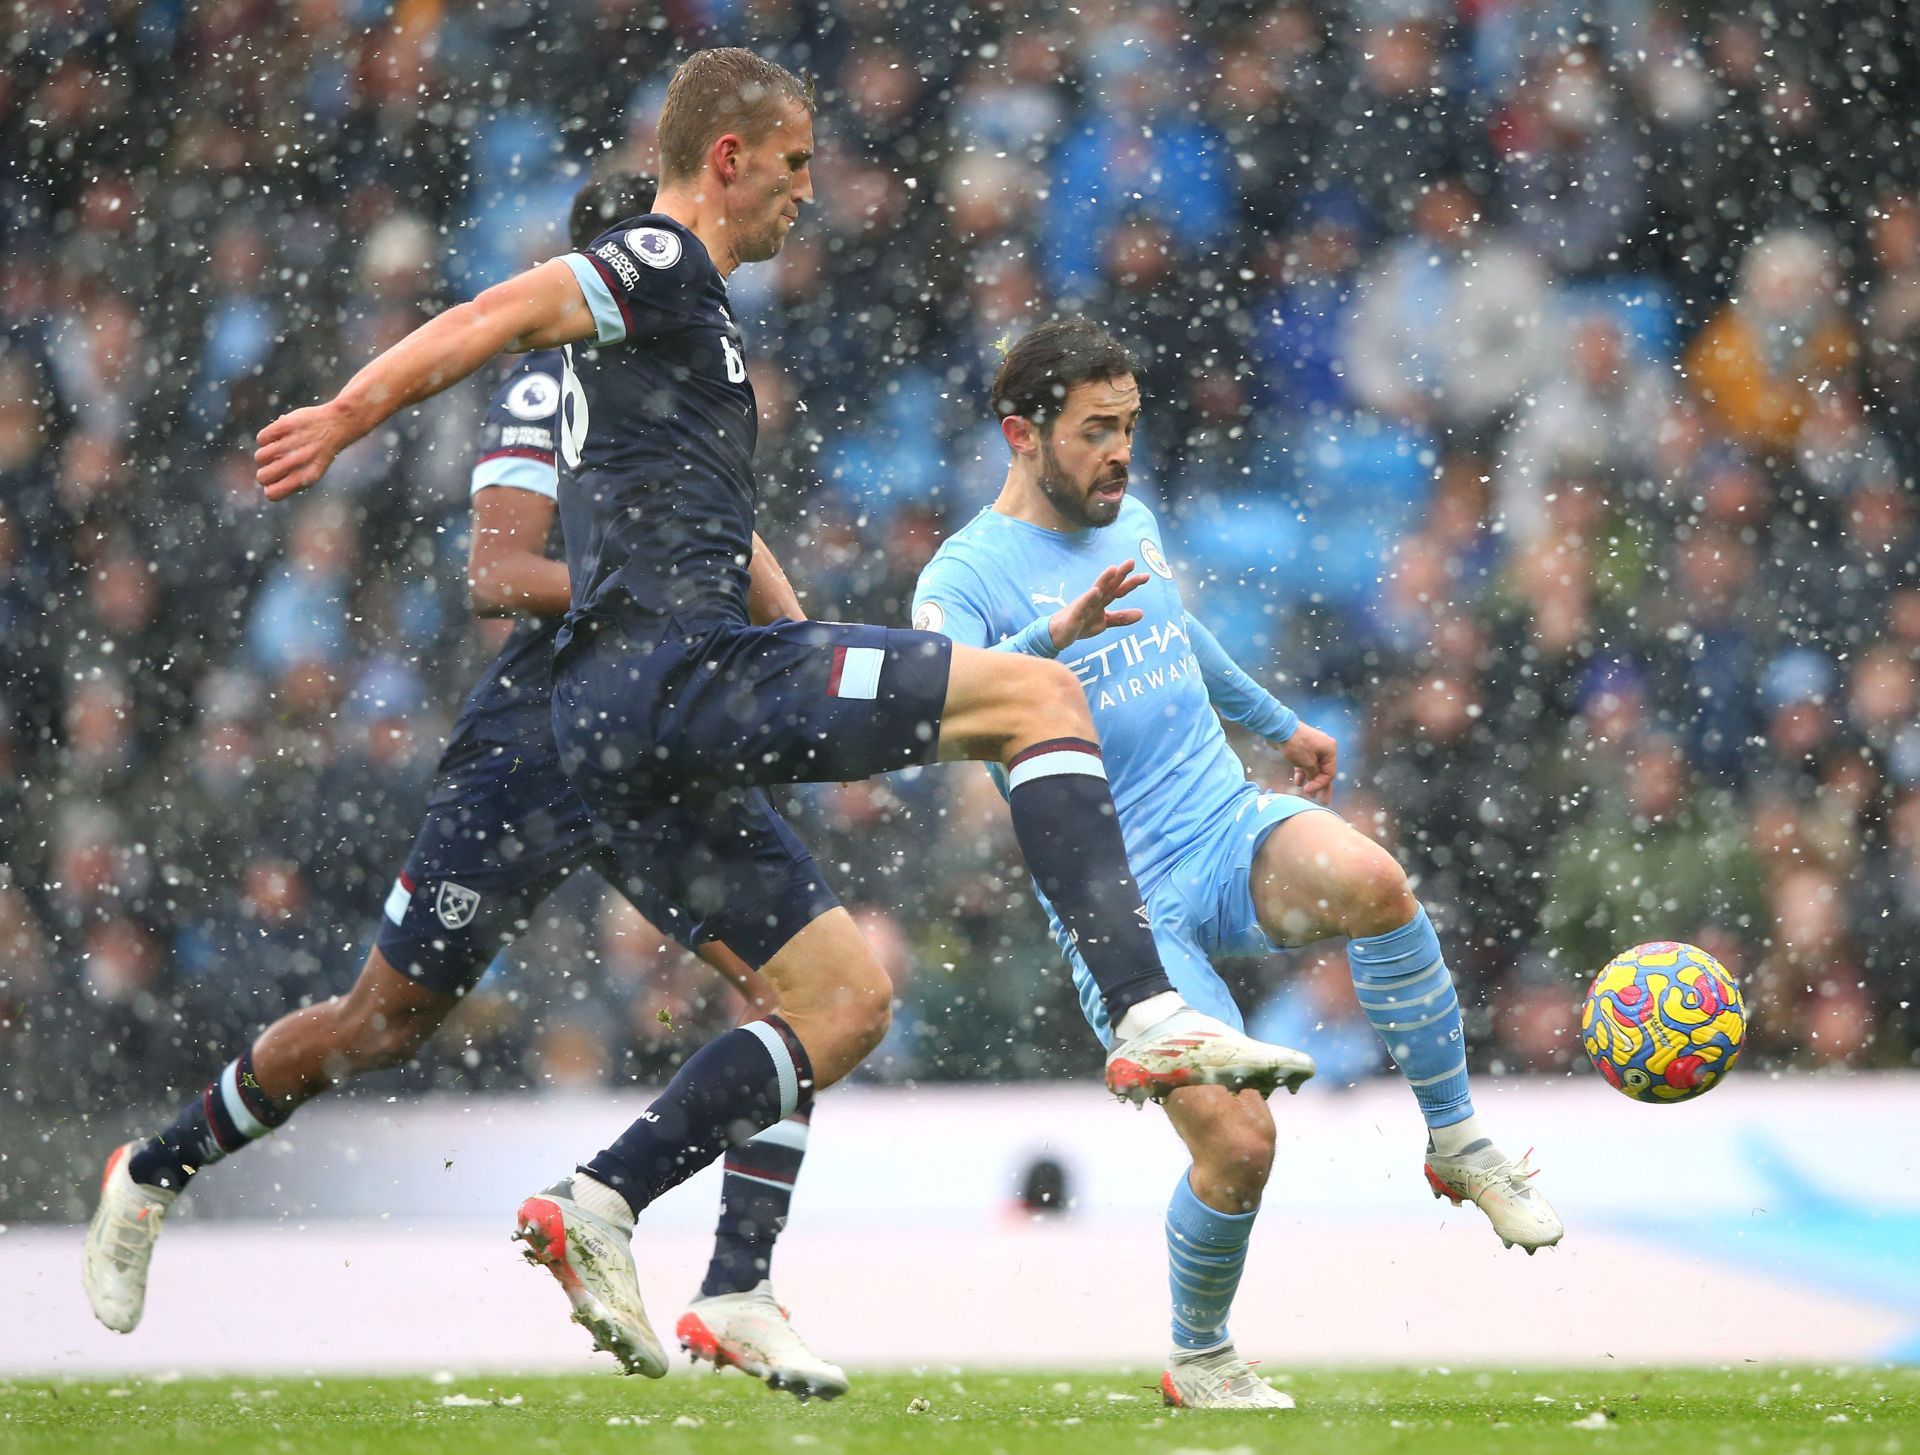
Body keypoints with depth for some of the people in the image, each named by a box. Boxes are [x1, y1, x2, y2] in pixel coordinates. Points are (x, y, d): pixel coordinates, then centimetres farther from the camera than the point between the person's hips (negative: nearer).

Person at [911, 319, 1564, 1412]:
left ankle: (1459, 1145, -14)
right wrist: (1055, 637, -44)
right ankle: (1199, 1362, 11)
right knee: (1238, 1142, -18)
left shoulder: (1131, 520, 13)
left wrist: (1277, 722, 45)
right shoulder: (967, 575, -9)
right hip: (1121, 903, -5)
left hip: (1236, 831, 5)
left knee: (1367, 878, -32)